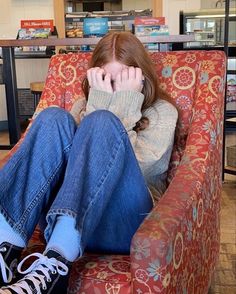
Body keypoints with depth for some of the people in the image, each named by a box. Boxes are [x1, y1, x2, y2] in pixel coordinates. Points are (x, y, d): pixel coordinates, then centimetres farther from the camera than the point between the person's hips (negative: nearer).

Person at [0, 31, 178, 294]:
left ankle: (56, 263, -39)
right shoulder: (85, 105, 22)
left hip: (125, 220, -2)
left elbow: (137, 169, -4)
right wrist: (100, 102, -3)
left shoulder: (161, 112, 14)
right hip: (66, 217, 3)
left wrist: (126, 105, -3)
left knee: (102, 123, -25)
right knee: (54, 119, -18)